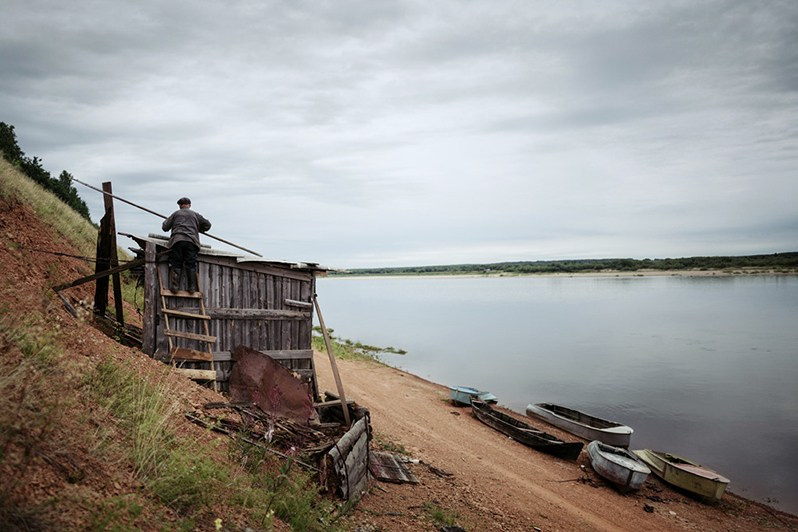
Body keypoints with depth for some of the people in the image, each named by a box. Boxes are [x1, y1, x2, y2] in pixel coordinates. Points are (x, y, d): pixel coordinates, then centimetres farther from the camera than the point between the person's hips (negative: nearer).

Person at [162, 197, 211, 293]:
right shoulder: (196, 215, 21)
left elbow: (165, 227, 16)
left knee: (176, 264, 0)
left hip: (177, 240, -1)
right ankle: (192, 287, -3)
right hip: (192, 241, 1)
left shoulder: (176, 213, 17)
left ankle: (174, 286, -9)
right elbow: (207, 225, 26)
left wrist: (165, 222, 38)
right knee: (191, 265, 1)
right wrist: (198, 229, 40)